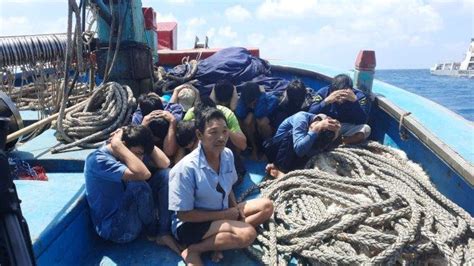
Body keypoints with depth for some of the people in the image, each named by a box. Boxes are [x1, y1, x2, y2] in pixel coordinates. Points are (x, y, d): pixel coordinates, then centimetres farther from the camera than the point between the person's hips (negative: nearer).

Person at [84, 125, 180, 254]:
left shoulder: (126, 155, 1)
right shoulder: (98, 159, -23)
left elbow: (165, 163, -8)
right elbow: (143, 174, -38)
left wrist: (143, 134, -12)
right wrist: (117, 145, -30)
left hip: (131, 211, 8)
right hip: (115, 228, -7)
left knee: (165, 174, -5)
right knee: (139, 185, -33)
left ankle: (164, 233, -8)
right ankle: (153, 230, -2)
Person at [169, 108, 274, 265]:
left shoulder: (227, 155, -6)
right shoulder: (186, 168, -26)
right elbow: (184, 214, -20)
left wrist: (236, 209, -8)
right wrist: (225, 214, -17)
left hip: (223, 213, 8)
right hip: (191, 224, -7)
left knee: (266, 206, -1)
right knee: (247, 234, -28)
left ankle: (220, 240, -7)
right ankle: (194, 251, -9)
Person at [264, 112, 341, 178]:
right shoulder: (302, 118, -27)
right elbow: (299, 150, -41)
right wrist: (318, 128, -42)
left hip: (291, 156, 4)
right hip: (273, 148, -4)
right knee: (292, 133, -29)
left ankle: (274, 168, -18)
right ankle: (279, 171, -30)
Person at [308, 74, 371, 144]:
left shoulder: (359, 96, -11)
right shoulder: (324, 92, -13)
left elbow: (362, 121, -21)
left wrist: (355, 101, -32)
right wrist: (326, 101, -36)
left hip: (347, 130, 2)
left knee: (366, 129, -27)